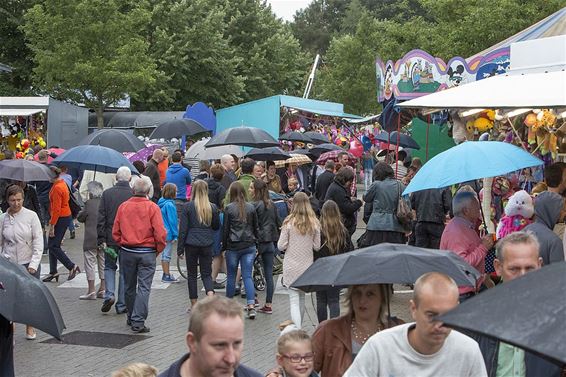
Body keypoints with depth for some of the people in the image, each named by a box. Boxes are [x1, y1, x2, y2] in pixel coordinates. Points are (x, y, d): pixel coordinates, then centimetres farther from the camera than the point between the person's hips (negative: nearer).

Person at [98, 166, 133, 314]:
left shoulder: (107, 193, -4)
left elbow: (101, 218, -5)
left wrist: (101, 239, -1)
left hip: (110, 238, 1)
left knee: (109, 267, 18)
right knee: (125, 271, 8)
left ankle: (109, 294, -3)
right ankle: (122, 305, 11)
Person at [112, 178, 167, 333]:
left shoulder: (123, 206, 0)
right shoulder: (152, 207, -9)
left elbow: (115, 232, 3)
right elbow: (160, 233, -13)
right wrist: (159, 249, 2)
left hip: (127, 252, 3)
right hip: (147, 252, -3)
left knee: (130, 287, 16)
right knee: (144, 288, -1)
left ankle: (131, 318, 27)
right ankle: (138, 321, -8)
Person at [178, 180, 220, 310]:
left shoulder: (188, 207, -8)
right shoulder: (212, 207, 0)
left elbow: (183, 229, -7)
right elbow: (216, 226, 11)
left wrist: (180, 248, -1)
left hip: (191, 244, -2)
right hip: (207, 244, 2)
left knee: (192, 274, 10)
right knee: (206, 273, 11)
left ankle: (194, 304, 14)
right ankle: (210, 294, -16)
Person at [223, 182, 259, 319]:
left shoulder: (229, 208, -7)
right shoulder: (251, 207, 2)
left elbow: (225, 230, -4)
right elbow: (256, 228, 8)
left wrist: (224, 247, 5)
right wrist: (255, 243, 18)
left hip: (233, 247, -2)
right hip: (249, 246, 2)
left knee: (231, 276, 11)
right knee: (247, 276, 2)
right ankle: (251, 306, -10)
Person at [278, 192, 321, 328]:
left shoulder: (289, 223, -11)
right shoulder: (314, 224, -4)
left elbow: (281, 246, -9)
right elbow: (317, 246, 0)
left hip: (291, 267, -3)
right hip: (307, 266, 3)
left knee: (294, 300, -4)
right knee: (302, 298, 19)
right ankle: (298, 327, 32)